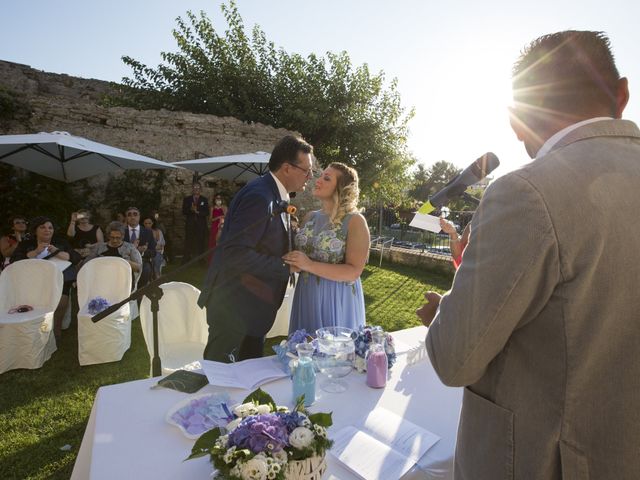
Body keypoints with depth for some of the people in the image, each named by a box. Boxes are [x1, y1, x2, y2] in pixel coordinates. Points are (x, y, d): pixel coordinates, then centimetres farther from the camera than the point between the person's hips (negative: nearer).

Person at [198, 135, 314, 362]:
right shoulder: (259, 196, -22)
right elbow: (235, 253, -29)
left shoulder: (276, 196, 9)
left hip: (252, 306, 9)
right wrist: (285, 266, -21)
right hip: (234, 306, -9)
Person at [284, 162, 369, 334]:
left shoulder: (355, 221, -11)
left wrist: (310, 265, -24)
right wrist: (293, 262, -5)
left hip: (337, 300, -5)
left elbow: (353, 272, -17)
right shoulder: (310, 217, 6)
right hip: (306, 296, 5)